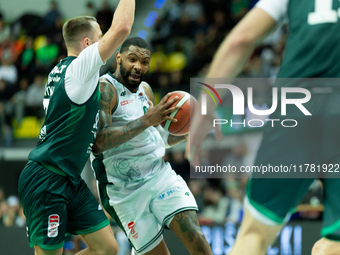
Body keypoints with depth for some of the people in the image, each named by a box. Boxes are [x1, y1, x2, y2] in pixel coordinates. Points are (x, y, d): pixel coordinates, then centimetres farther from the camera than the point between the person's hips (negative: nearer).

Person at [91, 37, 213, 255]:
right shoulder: (104, 89, -13)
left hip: (161, 175, 5)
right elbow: (97, 143, -28)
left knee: (194, 236, -15)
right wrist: (147, 120, -31)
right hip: (127, 191, -5)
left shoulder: (145, 90, 11)